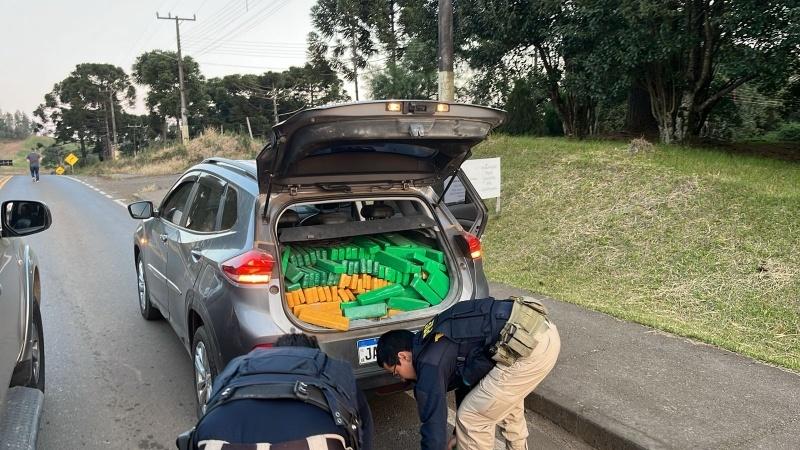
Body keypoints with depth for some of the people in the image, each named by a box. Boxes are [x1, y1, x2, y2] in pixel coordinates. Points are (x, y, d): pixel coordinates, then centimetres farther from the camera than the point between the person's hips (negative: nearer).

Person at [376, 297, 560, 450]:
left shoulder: (429, 364, -7)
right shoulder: (436, 342, 21)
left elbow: (434, 432, -3)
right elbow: (468, 379, 35)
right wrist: (460, 435, 45)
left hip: (530, 347, -10)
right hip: (542, 329, 10)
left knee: (473, 417, 4)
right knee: (506, 399, 33)